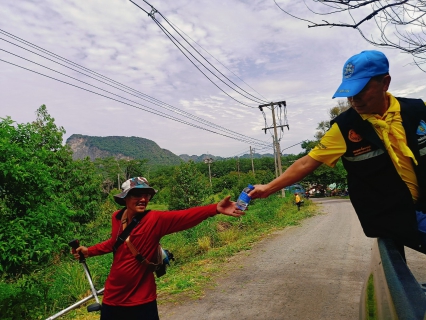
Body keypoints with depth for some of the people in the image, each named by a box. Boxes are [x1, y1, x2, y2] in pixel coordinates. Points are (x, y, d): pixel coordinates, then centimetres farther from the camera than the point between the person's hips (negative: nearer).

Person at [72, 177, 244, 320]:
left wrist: (216, 208, -49)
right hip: (112, 297, 5)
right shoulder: (117, 217, -5)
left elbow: (186, 216, -36)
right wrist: (89, 251, 13)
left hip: (142, 301, -4)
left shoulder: (156, 220, -20)